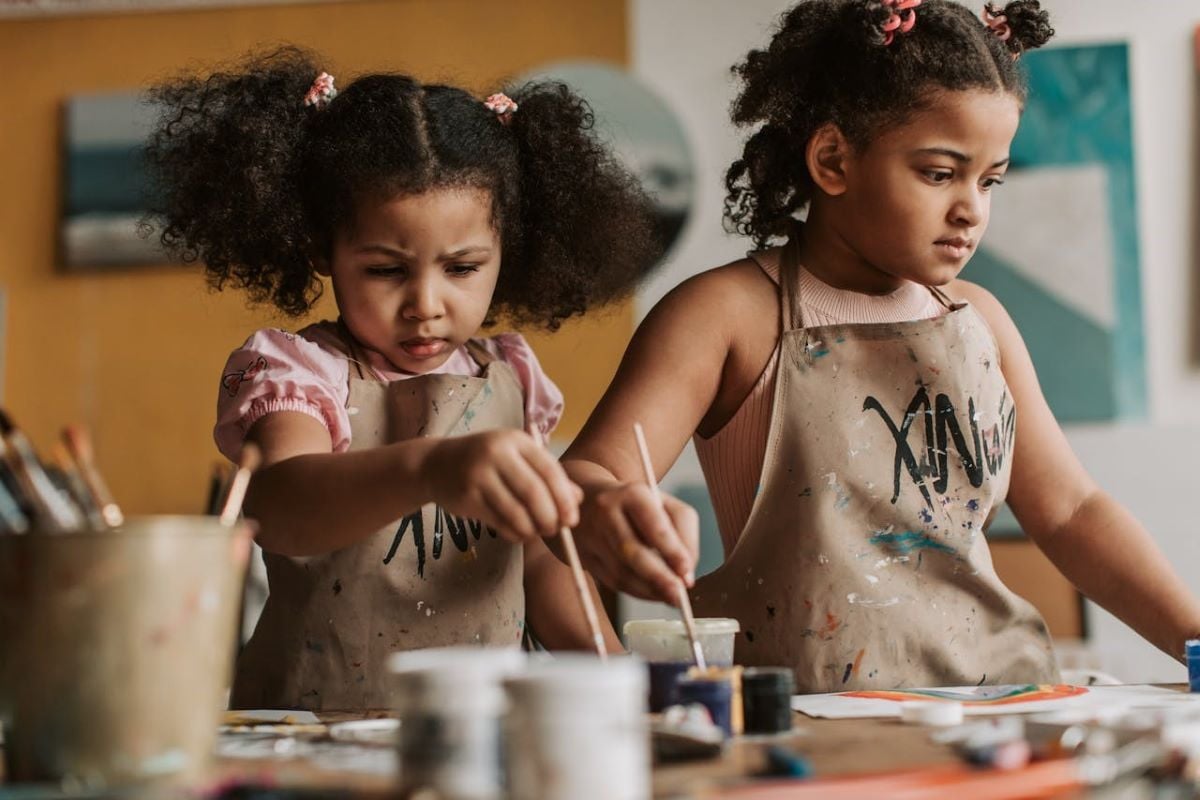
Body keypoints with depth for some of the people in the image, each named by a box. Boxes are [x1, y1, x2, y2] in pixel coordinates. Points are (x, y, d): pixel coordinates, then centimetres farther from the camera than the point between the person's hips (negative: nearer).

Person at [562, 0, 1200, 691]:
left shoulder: (978, 319, 13)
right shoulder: (731, 314, -5)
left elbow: (1069, 511, 17)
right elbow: (584, 478, -17)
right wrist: (606, 507, -41)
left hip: (988, 707, 2)